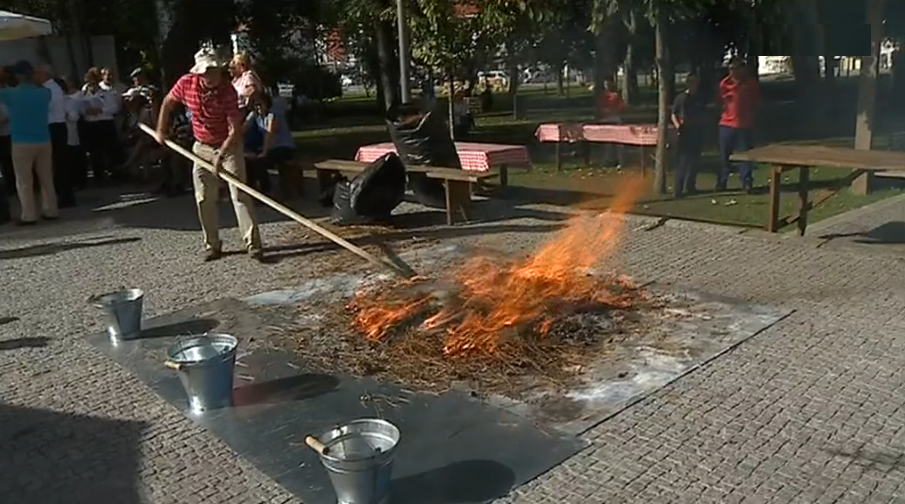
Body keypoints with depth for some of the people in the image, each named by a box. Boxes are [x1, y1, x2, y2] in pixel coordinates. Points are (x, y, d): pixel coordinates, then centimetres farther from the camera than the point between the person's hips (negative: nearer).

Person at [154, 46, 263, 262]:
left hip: (229, 146, -4)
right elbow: (168, 102, 9)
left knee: (240, 194, -11)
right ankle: (212, 245, 15)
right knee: (204, 199, 5)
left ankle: (253, 244, -10)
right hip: (202, 148, 4)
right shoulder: (186, 83, -12)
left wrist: (221, 156, -32)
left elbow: (235, 130, -25)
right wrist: (161, 130, 11)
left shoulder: (228, 91, -23)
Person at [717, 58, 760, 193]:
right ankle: (721, 182, 15)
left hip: (745, 125, -1)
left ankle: (747, 182, 6)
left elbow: (756, 103, 8)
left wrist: (750, 115, 8)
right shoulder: (724, 83, 1)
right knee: (724, 155, 6)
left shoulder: (751, 83, -2)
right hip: (726, 124, 2)